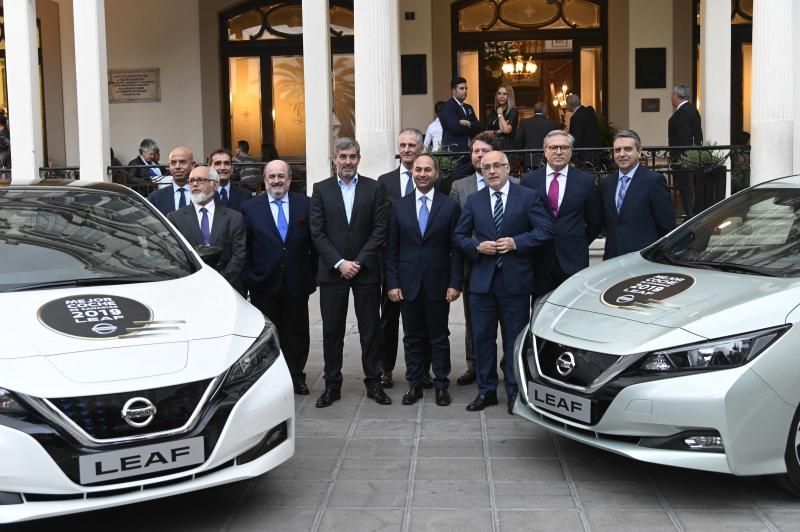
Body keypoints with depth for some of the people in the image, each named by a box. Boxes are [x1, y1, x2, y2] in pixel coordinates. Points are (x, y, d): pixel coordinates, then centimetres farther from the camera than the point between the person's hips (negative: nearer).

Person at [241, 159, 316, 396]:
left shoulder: (306, 205, 3)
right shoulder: (250, 207, 1)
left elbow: (315, 243, 4)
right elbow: (244, 248, 1)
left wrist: (314, 275, 0)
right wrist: (247, 279, -4)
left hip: (297, 284, 1)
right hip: (264, 285, -1)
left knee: (297, 334, 10)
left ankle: (296, 377, 25)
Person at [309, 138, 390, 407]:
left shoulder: (374, 188, 2)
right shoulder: (321, 189, 4)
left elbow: (380, 229, -2)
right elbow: (317, 232, -1)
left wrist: (358, 262, -10)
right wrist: (339, 263, -11)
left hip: (366, 270, 0)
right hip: (332, 271, 1)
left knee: (370, 330, 6)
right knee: (331, 331, 5)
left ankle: (373, 383, 15)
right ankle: (332, 385, 14)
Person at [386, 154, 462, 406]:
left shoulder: (450, 206, 0)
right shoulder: (399, 206, 5)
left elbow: (456, 248, -1)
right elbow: (392, 248, 5)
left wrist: (455, 283, -7)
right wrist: (392, 283, -2)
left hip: (438, 284, -1)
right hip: (409, 284, 2)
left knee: (439, 336, 7)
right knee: (413, 337, 9)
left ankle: (441, 385, 15)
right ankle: (414, 384, 18)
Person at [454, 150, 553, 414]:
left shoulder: (528, 196, 0)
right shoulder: (473, 201, 9)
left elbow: (545, 230, -5)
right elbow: (459, 236, 10)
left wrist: (516, 242, -15)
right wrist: (477, 247, -9)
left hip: (515, 280, -3)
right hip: (482, 280, 3)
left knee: (515, 337, 5)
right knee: (482, 337, 7)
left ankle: (514, 391, 17)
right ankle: (486, 390, 19)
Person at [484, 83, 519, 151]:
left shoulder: (513, 112, -1)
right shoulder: (492, 113, 15)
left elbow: (507, 130, -15)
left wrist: (500, 114, -2)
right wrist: (497, 132, -7)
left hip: (507, 146, -4)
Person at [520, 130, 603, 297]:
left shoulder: (586, 181, 4)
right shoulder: (529, 180, 5)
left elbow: (595, 221, 11)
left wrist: (580, 244, 8)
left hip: (574, 260, -1)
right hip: (539, 260, 1)